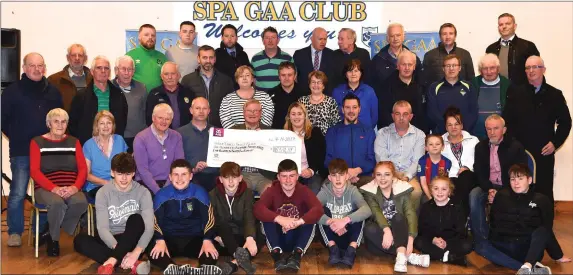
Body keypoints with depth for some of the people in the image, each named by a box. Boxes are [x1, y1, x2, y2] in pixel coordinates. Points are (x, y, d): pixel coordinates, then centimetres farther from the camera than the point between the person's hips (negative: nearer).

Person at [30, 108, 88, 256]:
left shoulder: (74, 142, 14)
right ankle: (53, 238, -4)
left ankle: (50, 230, -6)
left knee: (81, 202, -32)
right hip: (45, 189, -2)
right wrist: (54, 188, -21)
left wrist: (75, 187, -16)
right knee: (57, 203, -36)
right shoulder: (37, 142, 5)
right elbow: (34, 171, -5)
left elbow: (83, 169, 5)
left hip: (70, 189, 2)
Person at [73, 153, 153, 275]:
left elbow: (149, 227, -18)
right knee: (79, 240, -27)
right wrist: (120, 250, -32)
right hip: (111, 241, 2)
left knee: (136, 219, -30)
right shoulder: (103, 193, -5)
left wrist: (136, 252, -36)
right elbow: (102, 228, -15)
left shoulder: (142, 192, -7)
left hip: (132, 241, -1)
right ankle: (132, 264, -38)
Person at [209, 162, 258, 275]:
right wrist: (215, 236, -28)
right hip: (223, 241, 0)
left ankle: (233, 264, -50)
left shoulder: (247, 194, -5)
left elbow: (249, 218, -20)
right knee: (223, 225, -32)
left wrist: (250, 238, -40)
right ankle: (240, 256, -54)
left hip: (241, 237, 0)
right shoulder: (213, 195, -3)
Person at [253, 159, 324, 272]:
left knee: (310, 220, -26)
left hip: (297, 237, 0)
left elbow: (318, 209, -27)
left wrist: (298, 222, -43)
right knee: (267, 219, -26)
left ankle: (297, 254, -35)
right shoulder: (272, 191, -9)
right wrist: (279, 219, -44)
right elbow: (257, 209, -29)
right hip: (278, 238, 0)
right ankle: (277, 254, -35)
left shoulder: (304, 191, -9)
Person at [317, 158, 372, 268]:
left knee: (359, 214, -24)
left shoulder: (352, 191, -12)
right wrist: (330, 222, -44)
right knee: (323, 211, -22)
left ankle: (351, 250, -28)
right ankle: (333, 249, -25)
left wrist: (346, 220, -46)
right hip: (331, 237, 1)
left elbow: (367, 210, -32)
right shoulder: (324, 191, -10)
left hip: (349, 235, -1)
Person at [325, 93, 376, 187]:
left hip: (364, 177, 2)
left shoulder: (369, 132, 16)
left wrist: (358, 170, -13)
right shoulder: (332, 132, 15)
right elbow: (328, 158, 7)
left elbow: (372, 159, 7)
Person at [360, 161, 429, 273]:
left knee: (399, 217, -28)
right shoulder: (369, 191, -6)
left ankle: (401, 256, -43)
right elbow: (376, 212, -23)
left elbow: (410, 214, -17)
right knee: (369, 229, -32)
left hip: (399, 232, 0)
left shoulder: (402, 189, -5)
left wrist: (410, 240, -33)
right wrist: (386, 230, -42)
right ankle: (408, 256, -32)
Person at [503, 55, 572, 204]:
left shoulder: (555, 94, 6)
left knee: (544, 191, 5)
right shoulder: (516, 93, 5)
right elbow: (507, 120, 1)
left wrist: (555, 142, -4)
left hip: (545, 153, 0)